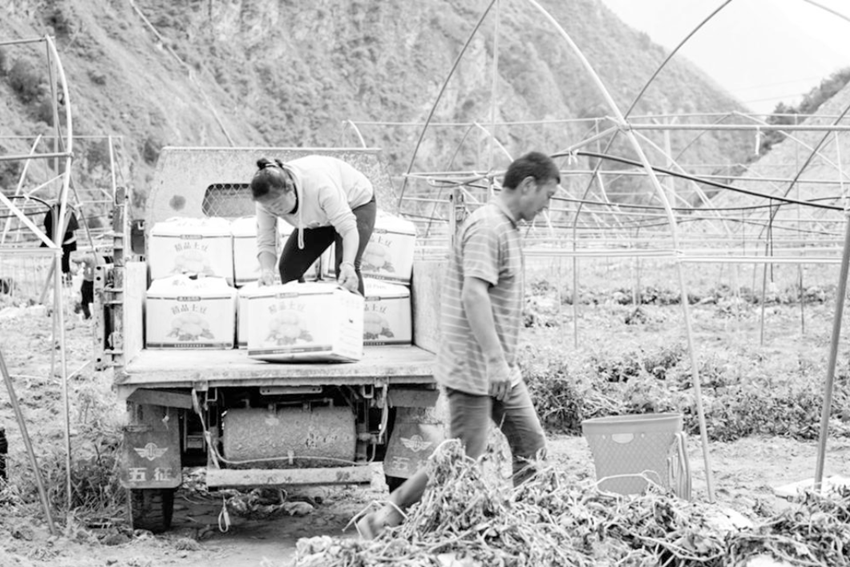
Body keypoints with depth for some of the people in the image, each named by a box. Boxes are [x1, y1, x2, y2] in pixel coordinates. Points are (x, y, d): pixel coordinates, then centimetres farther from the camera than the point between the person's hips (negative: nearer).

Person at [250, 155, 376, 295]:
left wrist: (348, 265, -58)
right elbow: (265, 242, -22)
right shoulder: (268, 197, -26)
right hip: (319, 218, 6)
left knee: (346, 270, -26)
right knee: (288, 267, -7)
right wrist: (267, 270, -43)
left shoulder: (319, 185, -42)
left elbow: (348, 228, -42)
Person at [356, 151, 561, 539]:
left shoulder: (505, 228, 17)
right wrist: (495, 360, -30)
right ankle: (381, 522, 3)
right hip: (472, 366, -10)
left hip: (499, 368, 10)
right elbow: (474, 294, -27)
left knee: (531, 449, 8)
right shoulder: (487, 227, -16)